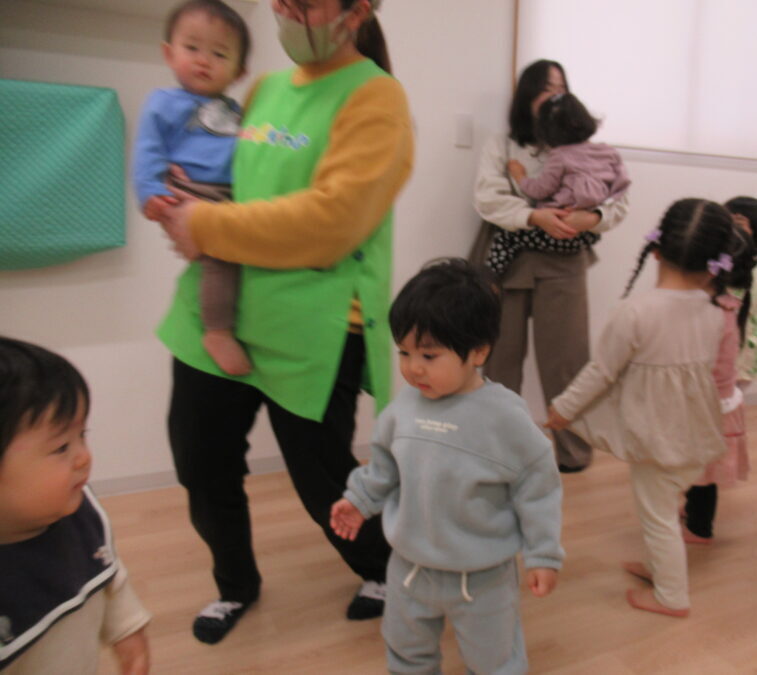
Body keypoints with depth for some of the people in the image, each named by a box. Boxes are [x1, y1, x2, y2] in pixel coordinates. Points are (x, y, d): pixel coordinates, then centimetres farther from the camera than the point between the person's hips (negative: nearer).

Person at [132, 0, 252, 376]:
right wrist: (152, 193, -15)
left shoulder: (233, 111, 26)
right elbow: (147, 153, 1)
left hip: (232, 200, 7)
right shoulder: (164, 104, 10)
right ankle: (218, 332, -18)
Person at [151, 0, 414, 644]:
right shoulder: (265, 89, 14)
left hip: (310, 336, -7)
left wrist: (208, 227, -16)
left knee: (324, 481, 9)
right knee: (204, 469, 15)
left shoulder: (375, 98, -9)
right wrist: (182, 208, 1)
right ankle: (236, 584, 44)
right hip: (215, 318, 7)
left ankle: (387, 571, 41)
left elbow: (329, 221, -21)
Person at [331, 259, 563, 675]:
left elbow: (537, 488, -14)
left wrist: (543, 555, -10)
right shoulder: (405, 405, -12)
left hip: (482, 577, -4)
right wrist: (360, 499, 11)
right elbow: (385, 462, 7)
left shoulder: (506, 417, -24)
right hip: (409, 566, 4)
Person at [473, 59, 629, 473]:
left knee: (566, 358, 2)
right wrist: (535, 216, -22)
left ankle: (573, 450, 16)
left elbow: (618, 201, 4)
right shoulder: (500, 146, 8)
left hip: (563, 265, 0)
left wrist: (591, 218, -18)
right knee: (501, 357, 7)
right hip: (508, 262, 0)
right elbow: (487, 199, -8)